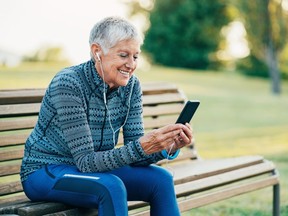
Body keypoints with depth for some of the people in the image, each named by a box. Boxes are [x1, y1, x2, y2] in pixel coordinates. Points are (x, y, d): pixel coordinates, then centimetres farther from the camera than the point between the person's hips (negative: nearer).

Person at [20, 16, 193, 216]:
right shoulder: (68, 84, -25)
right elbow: (85, 161, -26)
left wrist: (169, 147, -26)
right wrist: (142, 146, -38)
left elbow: (134, 153, -6)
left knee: (161, 179, -15)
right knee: (112, 186, -33)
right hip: (45, 172, -6)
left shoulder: (131, 85, -6)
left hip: (94, 168, 6)